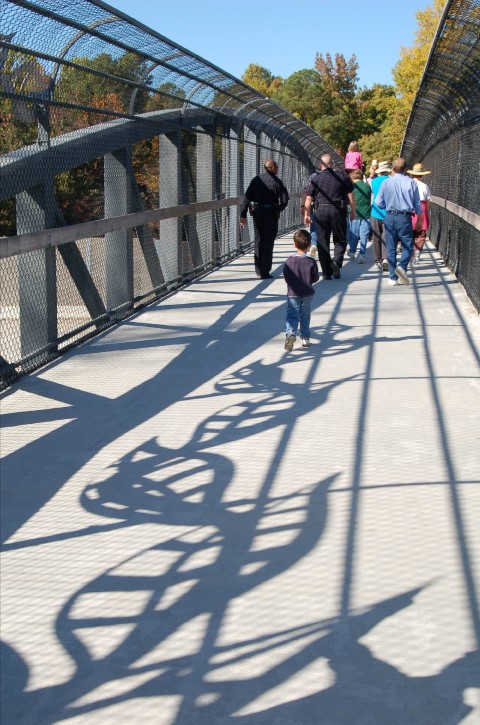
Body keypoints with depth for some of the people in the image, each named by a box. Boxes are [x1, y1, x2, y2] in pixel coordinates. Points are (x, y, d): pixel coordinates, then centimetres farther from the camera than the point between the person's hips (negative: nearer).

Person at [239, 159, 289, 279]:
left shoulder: (256, 180, 3)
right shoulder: (277, 182, -6)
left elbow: (247, 197, -3)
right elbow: (284, 200, -10)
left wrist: (243, 215, -2)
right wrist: (278, 209, 10)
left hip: (257, 214, 3)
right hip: (271, 214, -3)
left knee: (258, 241, 16)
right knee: (268, 243, 2)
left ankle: (258, 270, 20)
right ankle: (265, 272, -1)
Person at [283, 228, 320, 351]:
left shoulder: (289, 261, -9)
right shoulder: (311, 262, -12)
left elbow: (286, 276, 0)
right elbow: (315, 278, -4)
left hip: (292, 294, -1)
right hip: (307, 294, 1)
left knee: (292, 315, 0)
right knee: (305, 316, 15)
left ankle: (291, 333, -24)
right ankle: (305, 338, 20)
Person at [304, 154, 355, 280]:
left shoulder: (315, 179, 4)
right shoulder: (342, 176, 4)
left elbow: (309, 199, 2)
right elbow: (350, 195, 2)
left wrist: (307, 215, 10)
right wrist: (353, 211, 11)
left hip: (321, 211, 0)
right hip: (338, 210, 0)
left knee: (323, 243, 7)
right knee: (340, 240, 13)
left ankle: (326, 273, 7)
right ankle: (337, 261, -13)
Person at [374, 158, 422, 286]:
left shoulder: (386, 183, 1)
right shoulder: (411, 183, -2)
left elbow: (379, 203, 4)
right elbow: (417, 204, 3)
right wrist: (419, 219, 14)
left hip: (390, 217, 2)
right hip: (405, 218, -2)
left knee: (391, 248, 8)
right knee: (407, 246, 6)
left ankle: (393, 277, 7)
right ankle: (402, 266, -22)